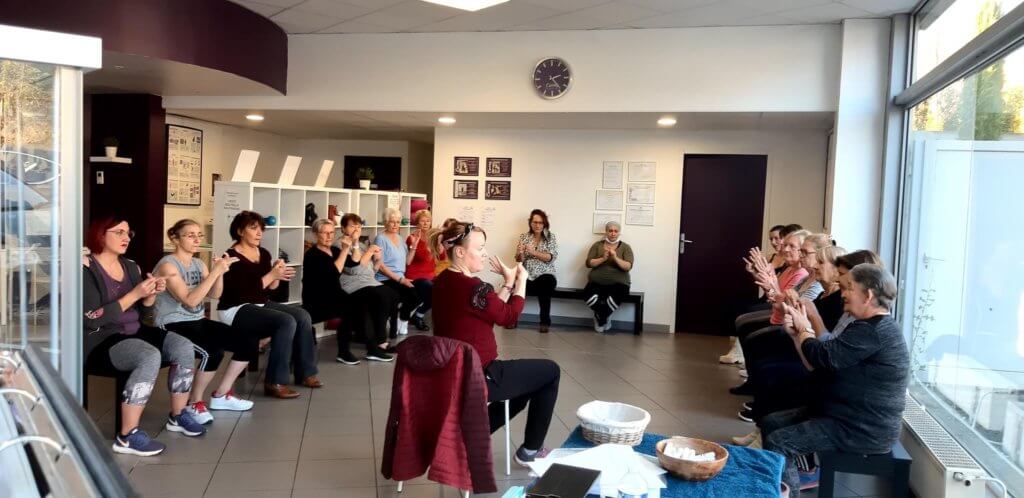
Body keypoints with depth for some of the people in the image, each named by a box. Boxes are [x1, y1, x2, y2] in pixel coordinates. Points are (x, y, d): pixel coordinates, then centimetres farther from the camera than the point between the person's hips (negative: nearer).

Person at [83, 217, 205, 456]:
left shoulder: (131, 266, 11)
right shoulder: (86, 268, -11)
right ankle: (127, 437, -26)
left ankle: (177, 416, 4)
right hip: (99, 340, -7)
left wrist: (151, 295, -6)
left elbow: (143, 315, 14)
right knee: (150, 356, -34)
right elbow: (92, 319, -21)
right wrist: (134, 294, -22)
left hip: (133, 332, 7)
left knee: (184, 347, -14)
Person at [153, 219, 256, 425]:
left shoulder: (198, 263, 12)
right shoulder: (167, 265, -13)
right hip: (173, 326, -8)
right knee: (214, 351, -34)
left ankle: (221, 395, 10)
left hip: (199, 322, 8)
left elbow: (214, 295, 3)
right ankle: (194, 402, -10)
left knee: (250, 340, -3)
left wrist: (220, 272, -14)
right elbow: (190, 301, -22)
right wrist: (215, 272, -25)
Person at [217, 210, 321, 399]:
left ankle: (304, 372, 1)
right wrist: (272, 275, -25)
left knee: (303, 316, -8)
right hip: (236, 309, -8)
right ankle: (275, 383, -23)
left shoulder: (264, 254, 9)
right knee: (286, 322, -27)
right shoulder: (232, 257, -15)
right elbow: (242, 292, -24)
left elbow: (270, 288, 10)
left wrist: (277, 274, -12)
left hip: (261, 304, 8)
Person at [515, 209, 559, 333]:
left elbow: (551, 258, -8)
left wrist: (534, 252, -22)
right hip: (527, 276, 2)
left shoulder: (551, 237, 5)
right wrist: (519, 253, -19)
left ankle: (545, 321, -18)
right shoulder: (524, 237, 10)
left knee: (545, 284, -36)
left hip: (545, 275, -1)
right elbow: (519, 260, 5)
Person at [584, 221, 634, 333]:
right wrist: (603, 259, -17)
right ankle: (604, 318, 3)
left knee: (613, 300, -36)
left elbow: (628, 266, -7)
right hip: (597, 282, 1)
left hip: (618, 282, -1)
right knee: (591, 298, -32)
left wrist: (615, 258, -22)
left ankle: (600, 318, 1)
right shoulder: (597, 245, 9)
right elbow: (589, 263, -2)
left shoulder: (625, 247, 6)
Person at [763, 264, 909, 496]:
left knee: (778, 443, -20)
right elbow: (816, 366, 12)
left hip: (864, 430, -11)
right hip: (850, 416, 11)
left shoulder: (874, 331, -22)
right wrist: (797, 332, -2)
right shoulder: (868, 327, 15)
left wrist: (804, 329, -6)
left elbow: (823, 357, -25)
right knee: (771, 423, 9)